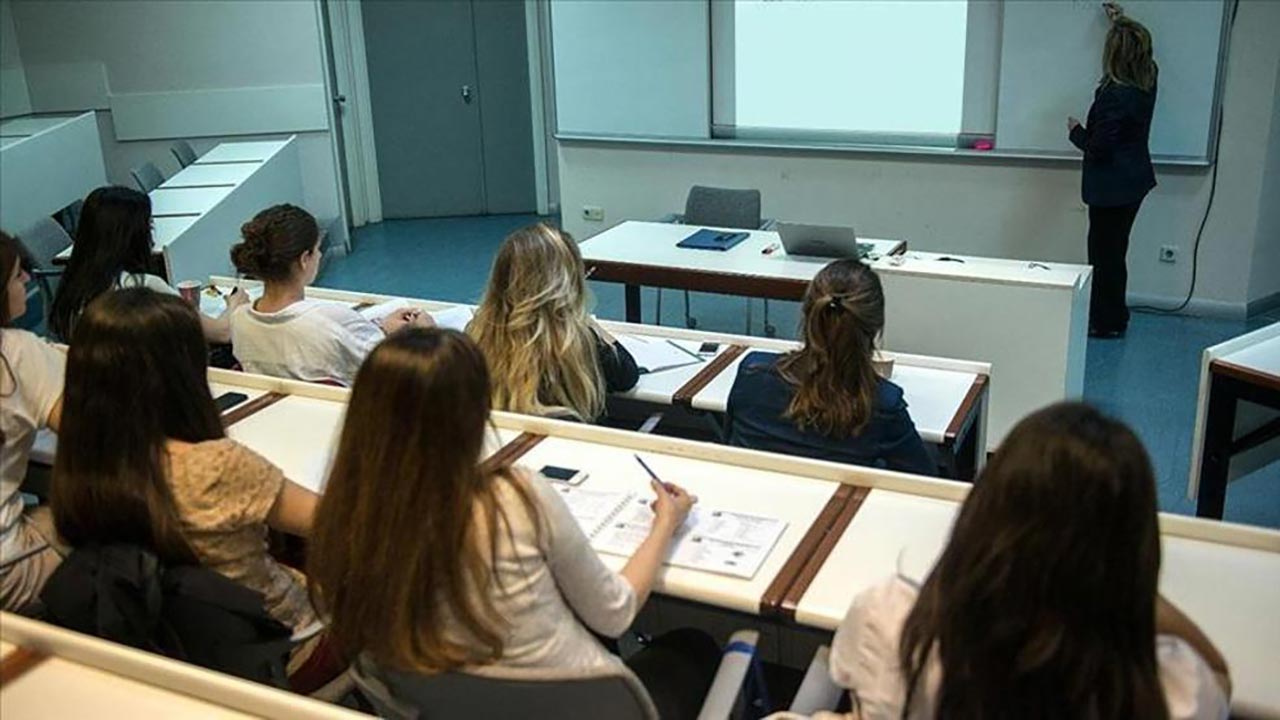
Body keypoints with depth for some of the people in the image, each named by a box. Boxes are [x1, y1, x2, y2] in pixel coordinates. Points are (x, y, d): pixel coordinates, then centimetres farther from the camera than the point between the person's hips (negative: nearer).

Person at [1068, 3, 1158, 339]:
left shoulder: (1114, 94, -24)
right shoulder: (1148, 80, 1)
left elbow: (1098, 147, -21)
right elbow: (1137, 46, 25)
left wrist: (1076, 131, -2)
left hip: (1112, 186, -9)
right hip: (1135, 180, 9)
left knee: (1105, 253, 3)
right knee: (1114, 251, 18)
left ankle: (1108, 323, 12)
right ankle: (1114, 318, 28)